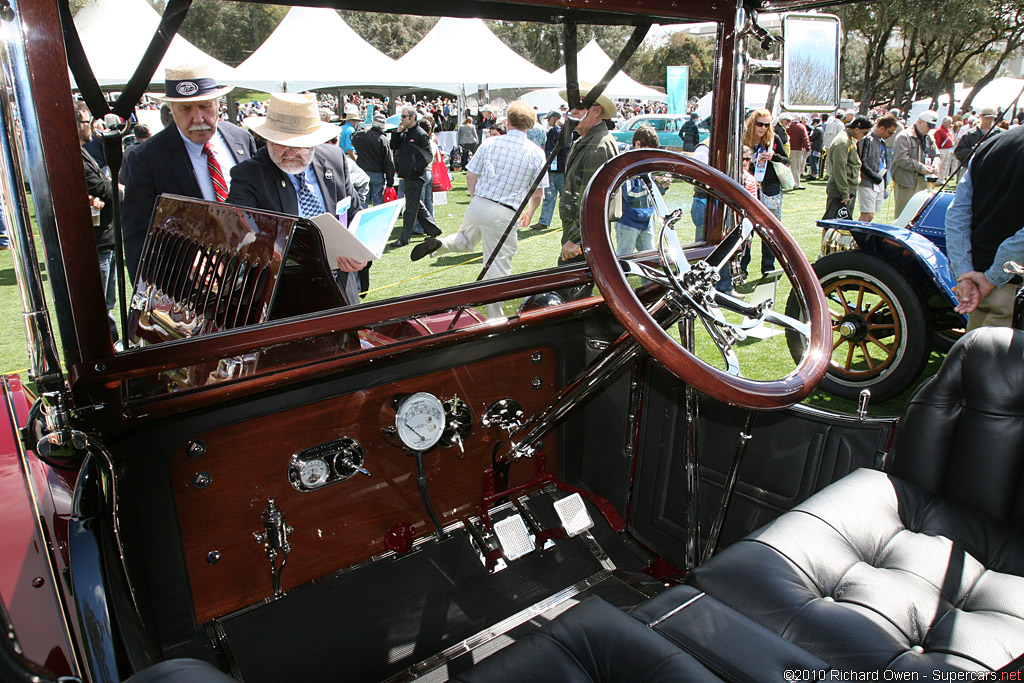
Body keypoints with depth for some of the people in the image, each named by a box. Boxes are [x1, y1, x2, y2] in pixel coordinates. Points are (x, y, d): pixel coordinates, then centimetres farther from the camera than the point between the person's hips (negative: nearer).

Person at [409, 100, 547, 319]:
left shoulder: (490, 143, 2)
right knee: (497, 268, 7)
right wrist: (529, 214, 20)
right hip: (505, 215, -3)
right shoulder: (536, 153, -3)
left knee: (465, 240, 31)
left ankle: (436, 244, 0)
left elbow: (471, 176, 6)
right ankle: (494, 319, 14)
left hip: (478, 205, 3)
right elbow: (538, 193, 1)